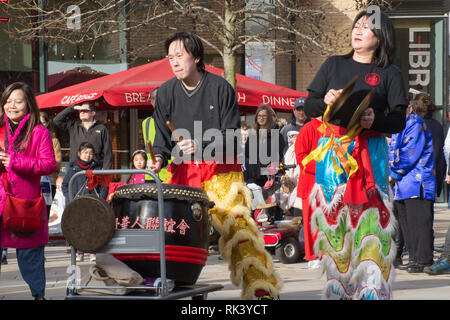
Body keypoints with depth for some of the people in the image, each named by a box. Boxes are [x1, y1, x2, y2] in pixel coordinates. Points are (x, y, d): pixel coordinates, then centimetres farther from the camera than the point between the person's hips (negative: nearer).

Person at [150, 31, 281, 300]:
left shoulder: (220, 88, -5)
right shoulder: (166, 92, 5)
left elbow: (232, 136, -7)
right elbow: (163, 135, 8)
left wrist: (201, 147, -22)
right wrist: (160, 158, -12)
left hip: (220, 170, -3)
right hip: (182, 170, 4)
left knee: (235, 225, -14)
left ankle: (261, 289, -12)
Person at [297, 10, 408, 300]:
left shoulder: (390, 74, 9)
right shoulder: (333, 65, 15)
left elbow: (399, 122, 2)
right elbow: (308, 106, 13)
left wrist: (375, 120, -17)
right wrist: (325, 102, -8)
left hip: (368, 154, -2)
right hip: (330, 153, 2)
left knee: (368, 222, -9)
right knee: (332, 221, -2)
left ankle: (371, 289, -8)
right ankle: (338, 289, 3)